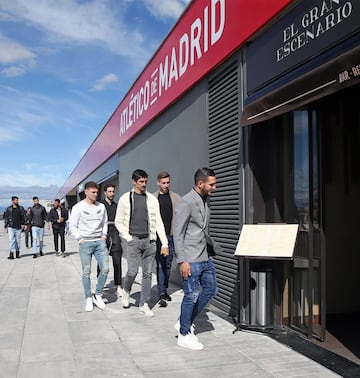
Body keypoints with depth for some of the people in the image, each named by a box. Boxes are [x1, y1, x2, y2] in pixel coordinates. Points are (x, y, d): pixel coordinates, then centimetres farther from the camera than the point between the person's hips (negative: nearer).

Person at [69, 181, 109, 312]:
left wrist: (104, 235, 8)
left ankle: (98, 295, 14)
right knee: (86, 272, 1)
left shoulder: (101, 206, 9)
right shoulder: (78, 207, -2)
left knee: (105, 269, -4)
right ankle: (88, 298, 14)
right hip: (85, 243, -3)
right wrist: (80, 239, -7)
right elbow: (72, 226, -1)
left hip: (100, 242, 3)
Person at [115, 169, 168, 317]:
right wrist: (128, 238, -6)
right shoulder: (125, 199, 1)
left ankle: (144, 304, 14)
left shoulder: (152, 199, 7)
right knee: (132, 271, -7)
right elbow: (118, 221, 3)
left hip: (149, 240, 3)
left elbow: (158, 222, 7)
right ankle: (126, 291, 25)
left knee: (148, 273, 4)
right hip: (134, 240, -2)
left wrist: (164, 243, 2)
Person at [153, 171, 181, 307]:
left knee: (168, 265, 11)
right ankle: (161, 294, -3)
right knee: (160, 265, -4)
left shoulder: (175, 197, 6)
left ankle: (164, 290, 26)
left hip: (171, 235, 2)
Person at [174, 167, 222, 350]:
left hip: (205, 257, 9)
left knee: (210, 289, 14)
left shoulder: (205, 200, 11)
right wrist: (182, 260, -21)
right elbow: (178, 233, -18)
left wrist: (214, 247, 22)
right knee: (191, 295, 0)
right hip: (191, 259, -9)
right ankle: (184, 335, 17)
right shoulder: (186, 202, -16)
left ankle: (184, 323, 27)